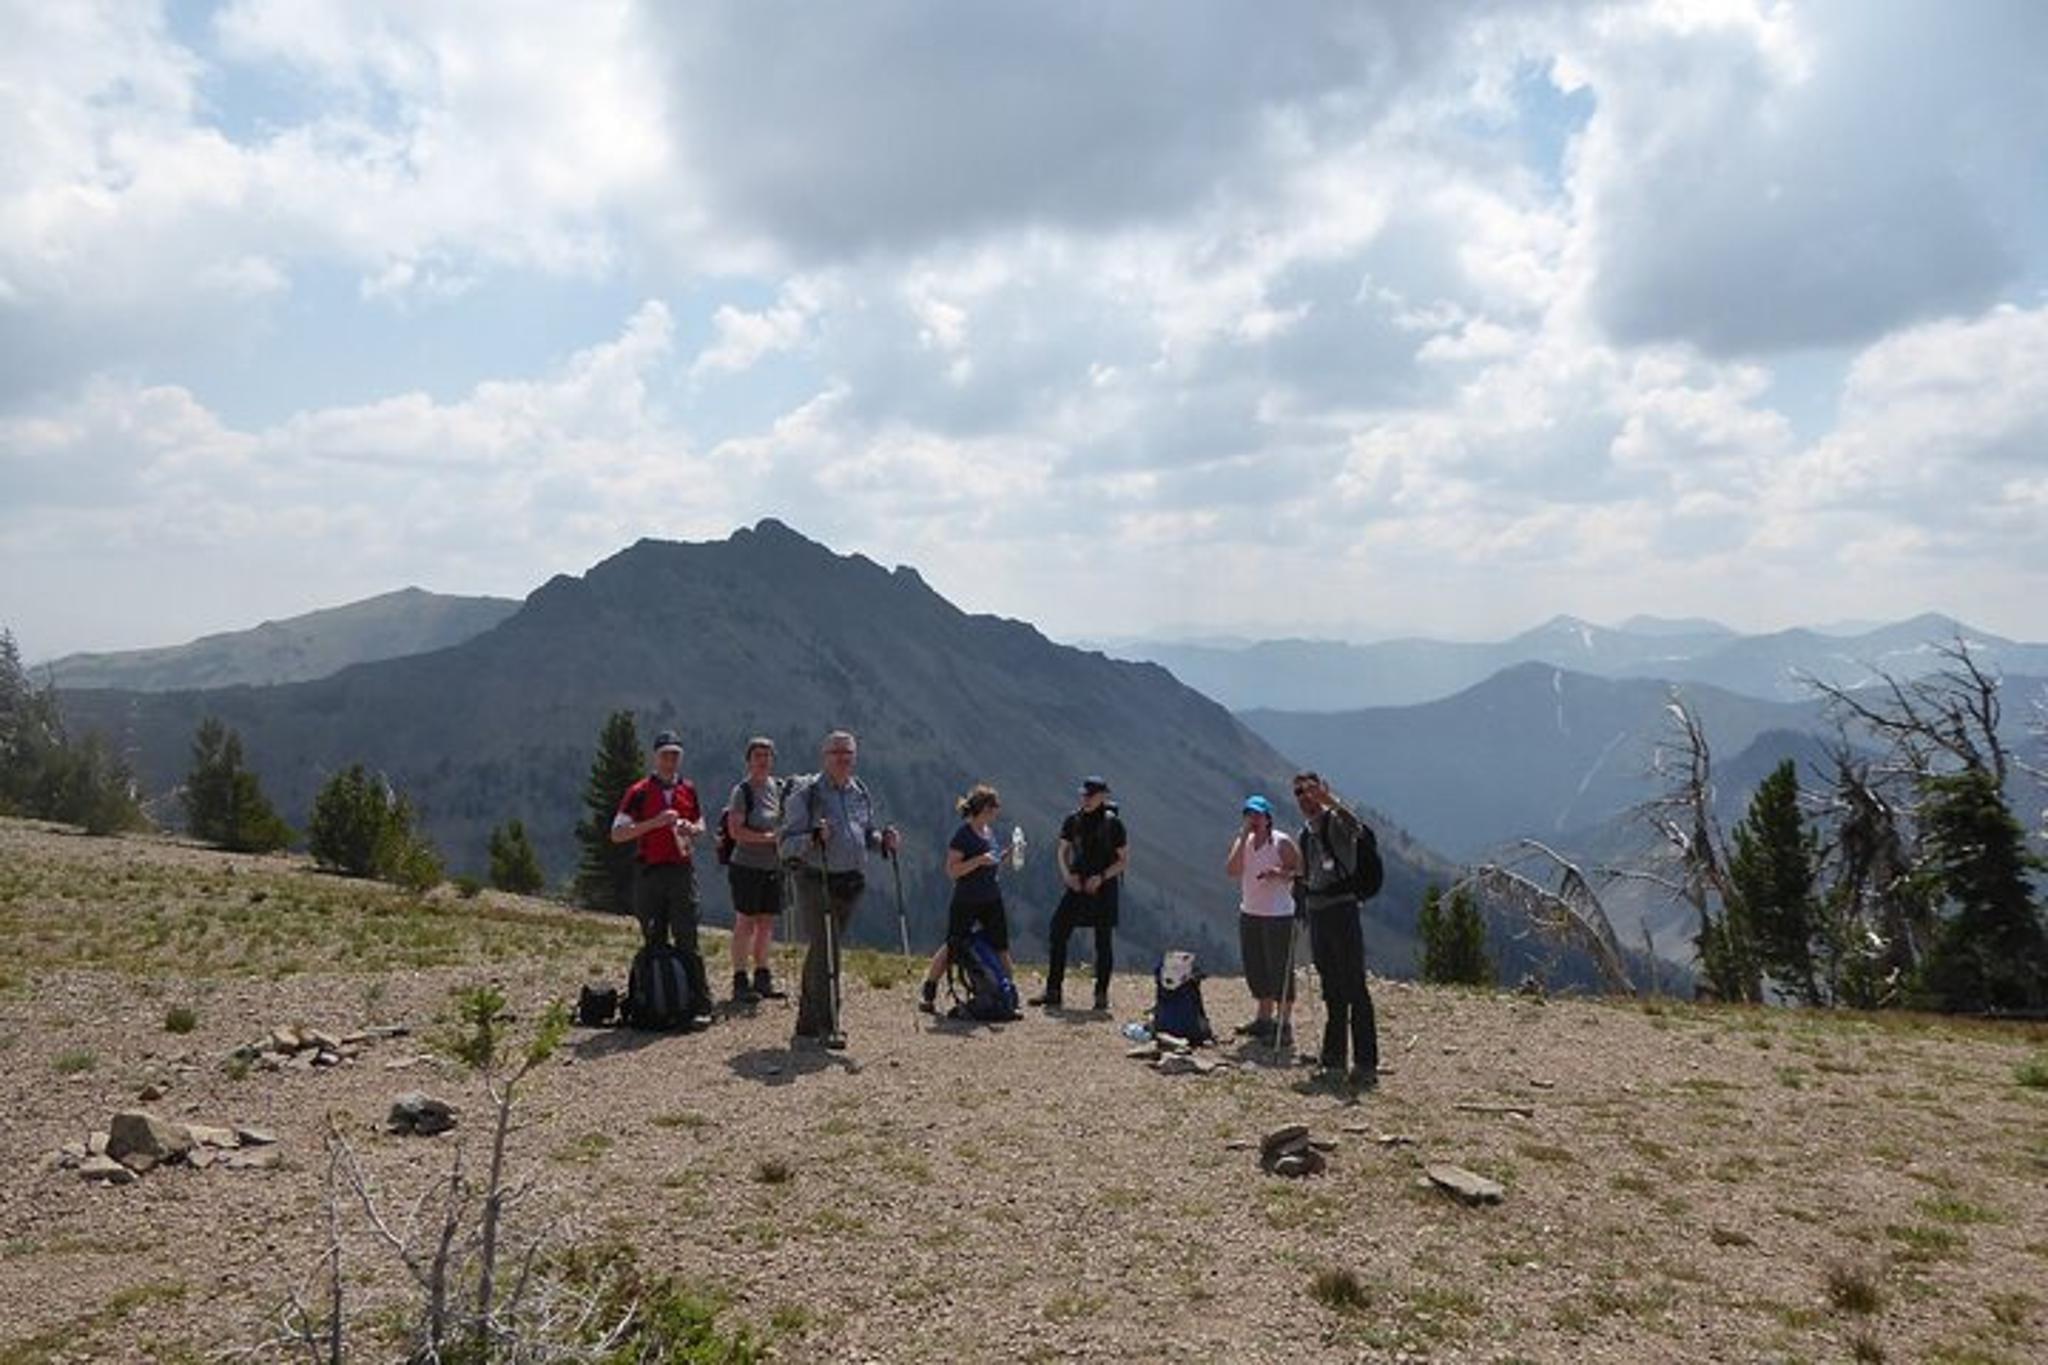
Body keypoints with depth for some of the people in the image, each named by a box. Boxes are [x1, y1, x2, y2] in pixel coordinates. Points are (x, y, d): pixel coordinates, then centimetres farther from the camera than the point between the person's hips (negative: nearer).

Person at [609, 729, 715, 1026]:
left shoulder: (688, 790, 11)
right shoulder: (639, 792, 0)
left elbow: (700, 824, 23)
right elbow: (617, 834, -6)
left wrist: (692, 829, -1)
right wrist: (654, 822, -16)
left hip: (682, 870, 1)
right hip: (649, 872, -1)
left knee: (687, 941, -4)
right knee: (654, 943, 6)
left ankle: (700, 1005, -5)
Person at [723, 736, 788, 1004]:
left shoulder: (780, 787, 10)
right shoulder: (742, 791, -9)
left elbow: (787, 821, 24)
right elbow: (735, 831, -17)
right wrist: (769, 837, -21)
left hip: (774, 866, 6)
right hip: (747, 866, -6)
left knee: (767, 923, 10)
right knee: (746, 923, -4)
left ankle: (762, 977, 19)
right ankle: (740, 981, 1)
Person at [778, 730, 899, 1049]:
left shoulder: (860, 792, 13)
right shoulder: (806, 793, -6)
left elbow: (867, 833, 22)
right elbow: (787, 843, -8)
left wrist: (883, 840, 1)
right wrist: (814, 838, -27)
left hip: (852, 881, 6)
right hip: (816, 880, -6)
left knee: (826, 951, 13)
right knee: (825, 952, -10)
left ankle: (808, 1022, 24)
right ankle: (828, 1026, -5)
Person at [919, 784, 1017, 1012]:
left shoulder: (989, 831, 8)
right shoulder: (963, 834, -15)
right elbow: (952, 870, -18)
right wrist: (979, 860, -27)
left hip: (992, 900, 7)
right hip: (966, 901, -6)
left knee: (1001, 949, 6)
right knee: (951, 948, 3)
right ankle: (928, 997, 13)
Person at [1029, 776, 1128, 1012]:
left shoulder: (1113, 823, -7)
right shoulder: (1073, 821, 4)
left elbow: (1124, 860, -4)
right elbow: (1063, 851, 14)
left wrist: (1101, 877, -16)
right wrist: (1067, 873, -4)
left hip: (1104, 888, -4)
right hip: (1077, 886, 4)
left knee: (1103, 943, 2)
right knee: (1057, 935, -3)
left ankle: (1102, 994, 14)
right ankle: (1053, 991, 5)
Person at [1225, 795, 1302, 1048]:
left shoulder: (1282, 842, -7)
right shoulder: (1243, 841, 7)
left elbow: (1301, 870, -6)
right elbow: (1231, 870, -7)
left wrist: (1280, 874, -24)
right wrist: (1243, 839, -12)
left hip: (1278, 915, -6)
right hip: (1249, 913, 6)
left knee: (1279, 969, -5)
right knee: (1255, 968, 13)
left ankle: (1284, 1024, 2)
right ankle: (1264, 1018, 27)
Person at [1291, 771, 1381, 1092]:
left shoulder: (1336, 821, -6)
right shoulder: (1305, 834, 18)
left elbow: (1355, 827, -32)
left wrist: (1329, 800, -42)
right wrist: (1303, 915, 24)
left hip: (1342, 910, -8)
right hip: (1316, 915, 8)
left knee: (1355, 990, -7)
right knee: (1333, 994, 13)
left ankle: (1366, 1065, -5)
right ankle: (1334, 1063, 19)